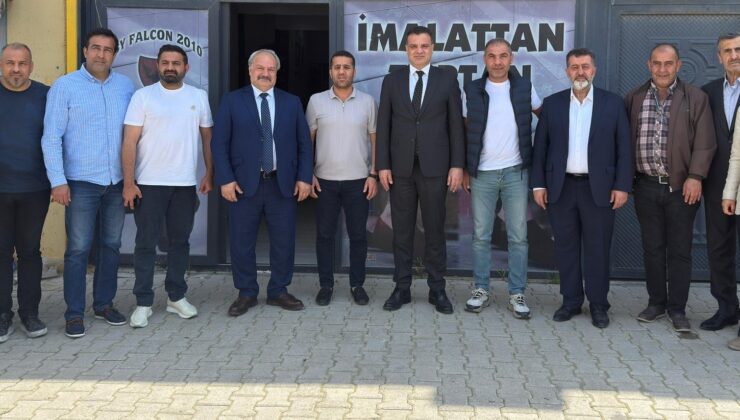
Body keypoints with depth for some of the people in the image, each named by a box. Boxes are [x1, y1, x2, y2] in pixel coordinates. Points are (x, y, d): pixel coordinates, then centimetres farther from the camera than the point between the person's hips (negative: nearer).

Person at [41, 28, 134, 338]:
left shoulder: (126, 86, 5)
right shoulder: (64, 86, -3)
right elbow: (51, 137, -6)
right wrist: (58, 181, -12)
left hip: (117, 181, 3)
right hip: (81, 182, -3)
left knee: (111, 245, 11)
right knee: (78, 249, -2)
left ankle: (104, 304, 24)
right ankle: (75, 313, 7)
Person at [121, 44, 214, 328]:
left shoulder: (198, 96, 6)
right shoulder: (143, 96, -2)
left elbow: (207, 137, 11)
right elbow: (130, 141, -6)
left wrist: (209, 175, 6)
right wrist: (128, 183, -11)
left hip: (185, 184, 3)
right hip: (149, 183, -3)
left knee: (180, 241, 11)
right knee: (146, 243, 2)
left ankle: (176, 297, 22)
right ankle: (143, 304, 9)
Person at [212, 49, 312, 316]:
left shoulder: (292, 103, 9)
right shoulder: (232, 101, 3)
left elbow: (304, 143, 8)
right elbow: (219, 143, -1)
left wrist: (304, 177, -1)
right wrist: (225, 179, -9)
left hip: (283, 184, 2)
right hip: (244, 184, -1)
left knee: (284, 242, 6)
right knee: (242, 243, 4)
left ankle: (278, 292, 21)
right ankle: (246, 294, 18)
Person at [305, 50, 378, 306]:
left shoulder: (367, 102, 3)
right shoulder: (317, 101, 2)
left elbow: (375, 141, 5)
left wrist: (373, 175, -2)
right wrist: (308, 174, -2)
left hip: (358, 181, 0)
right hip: (325, 180, 0)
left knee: (358, 235, 6)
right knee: (324, 235, 5)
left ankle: (357, 285, 18)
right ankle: (326, 285, 17)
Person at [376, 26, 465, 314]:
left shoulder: (447, 79, 3)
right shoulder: (392, 80, 6)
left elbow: (456, 125, 1)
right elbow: (383, 126, 5)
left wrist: (457, 165, -5)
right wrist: (382, 165, -2)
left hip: (435, 167, -1)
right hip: (400, 167, 1)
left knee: (435, 230, 5)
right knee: (402, 231, 7)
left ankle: (437, 289, 15)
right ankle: (402, 288, 16)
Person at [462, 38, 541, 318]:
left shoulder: (524, 88, 3)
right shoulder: (473, 91, 3)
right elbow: (465, 132, 8)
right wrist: (465, 169, 5)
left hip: (516, 172, 0)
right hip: (482, 174, 0)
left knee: (518, 236, 2)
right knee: (480, 236, 5)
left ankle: (517, 294, 9)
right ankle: (481, 290, 15)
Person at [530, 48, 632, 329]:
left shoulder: (613, 103, 2)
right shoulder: (552, 104, 6)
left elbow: (623, 148, 1)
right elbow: (540, 147, 7)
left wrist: (622, 185, -5)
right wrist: (538, 184, 1)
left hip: (599, 188, -1)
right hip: (561, 187, 2)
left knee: (597, 248, 4)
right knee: (566, 247, 8)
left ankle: (598, 304, 16)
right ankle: (571, 301, 19)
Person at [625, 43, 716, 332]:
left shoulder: (696, 98, 0)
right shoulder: (634, 98, 7)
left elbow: (704, 143, -4)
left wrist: (695, 177, -13)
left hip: (682, 187, -2)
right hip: (647, 186, 2)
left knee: (680, 250, 3)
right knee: (652, 248, 9)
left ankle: (677, 309, 12)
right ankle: (656, 303, 21)